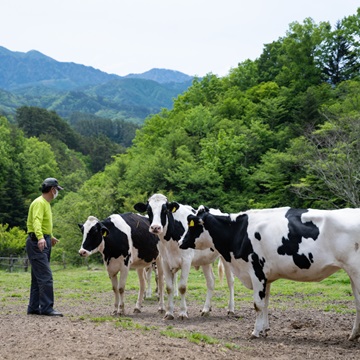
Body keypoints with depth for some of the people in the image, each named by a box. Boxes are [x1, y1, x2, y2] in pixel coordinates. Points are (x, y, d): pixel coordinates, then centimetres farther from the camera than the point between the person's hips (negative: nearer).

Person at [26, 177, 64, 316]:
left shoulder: (46, 203, 18)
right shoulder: (39, 203, -13)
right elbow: (36, 221, -29)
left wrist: (50, 237, 44)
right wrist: (40, 237, -45)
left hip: (44, 242, 10)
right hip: (37, 243, -10)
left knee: (38, 277, 11)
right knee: (46, 276, -13)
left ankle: (34, 308, 16)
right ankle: (47, 308, -13)